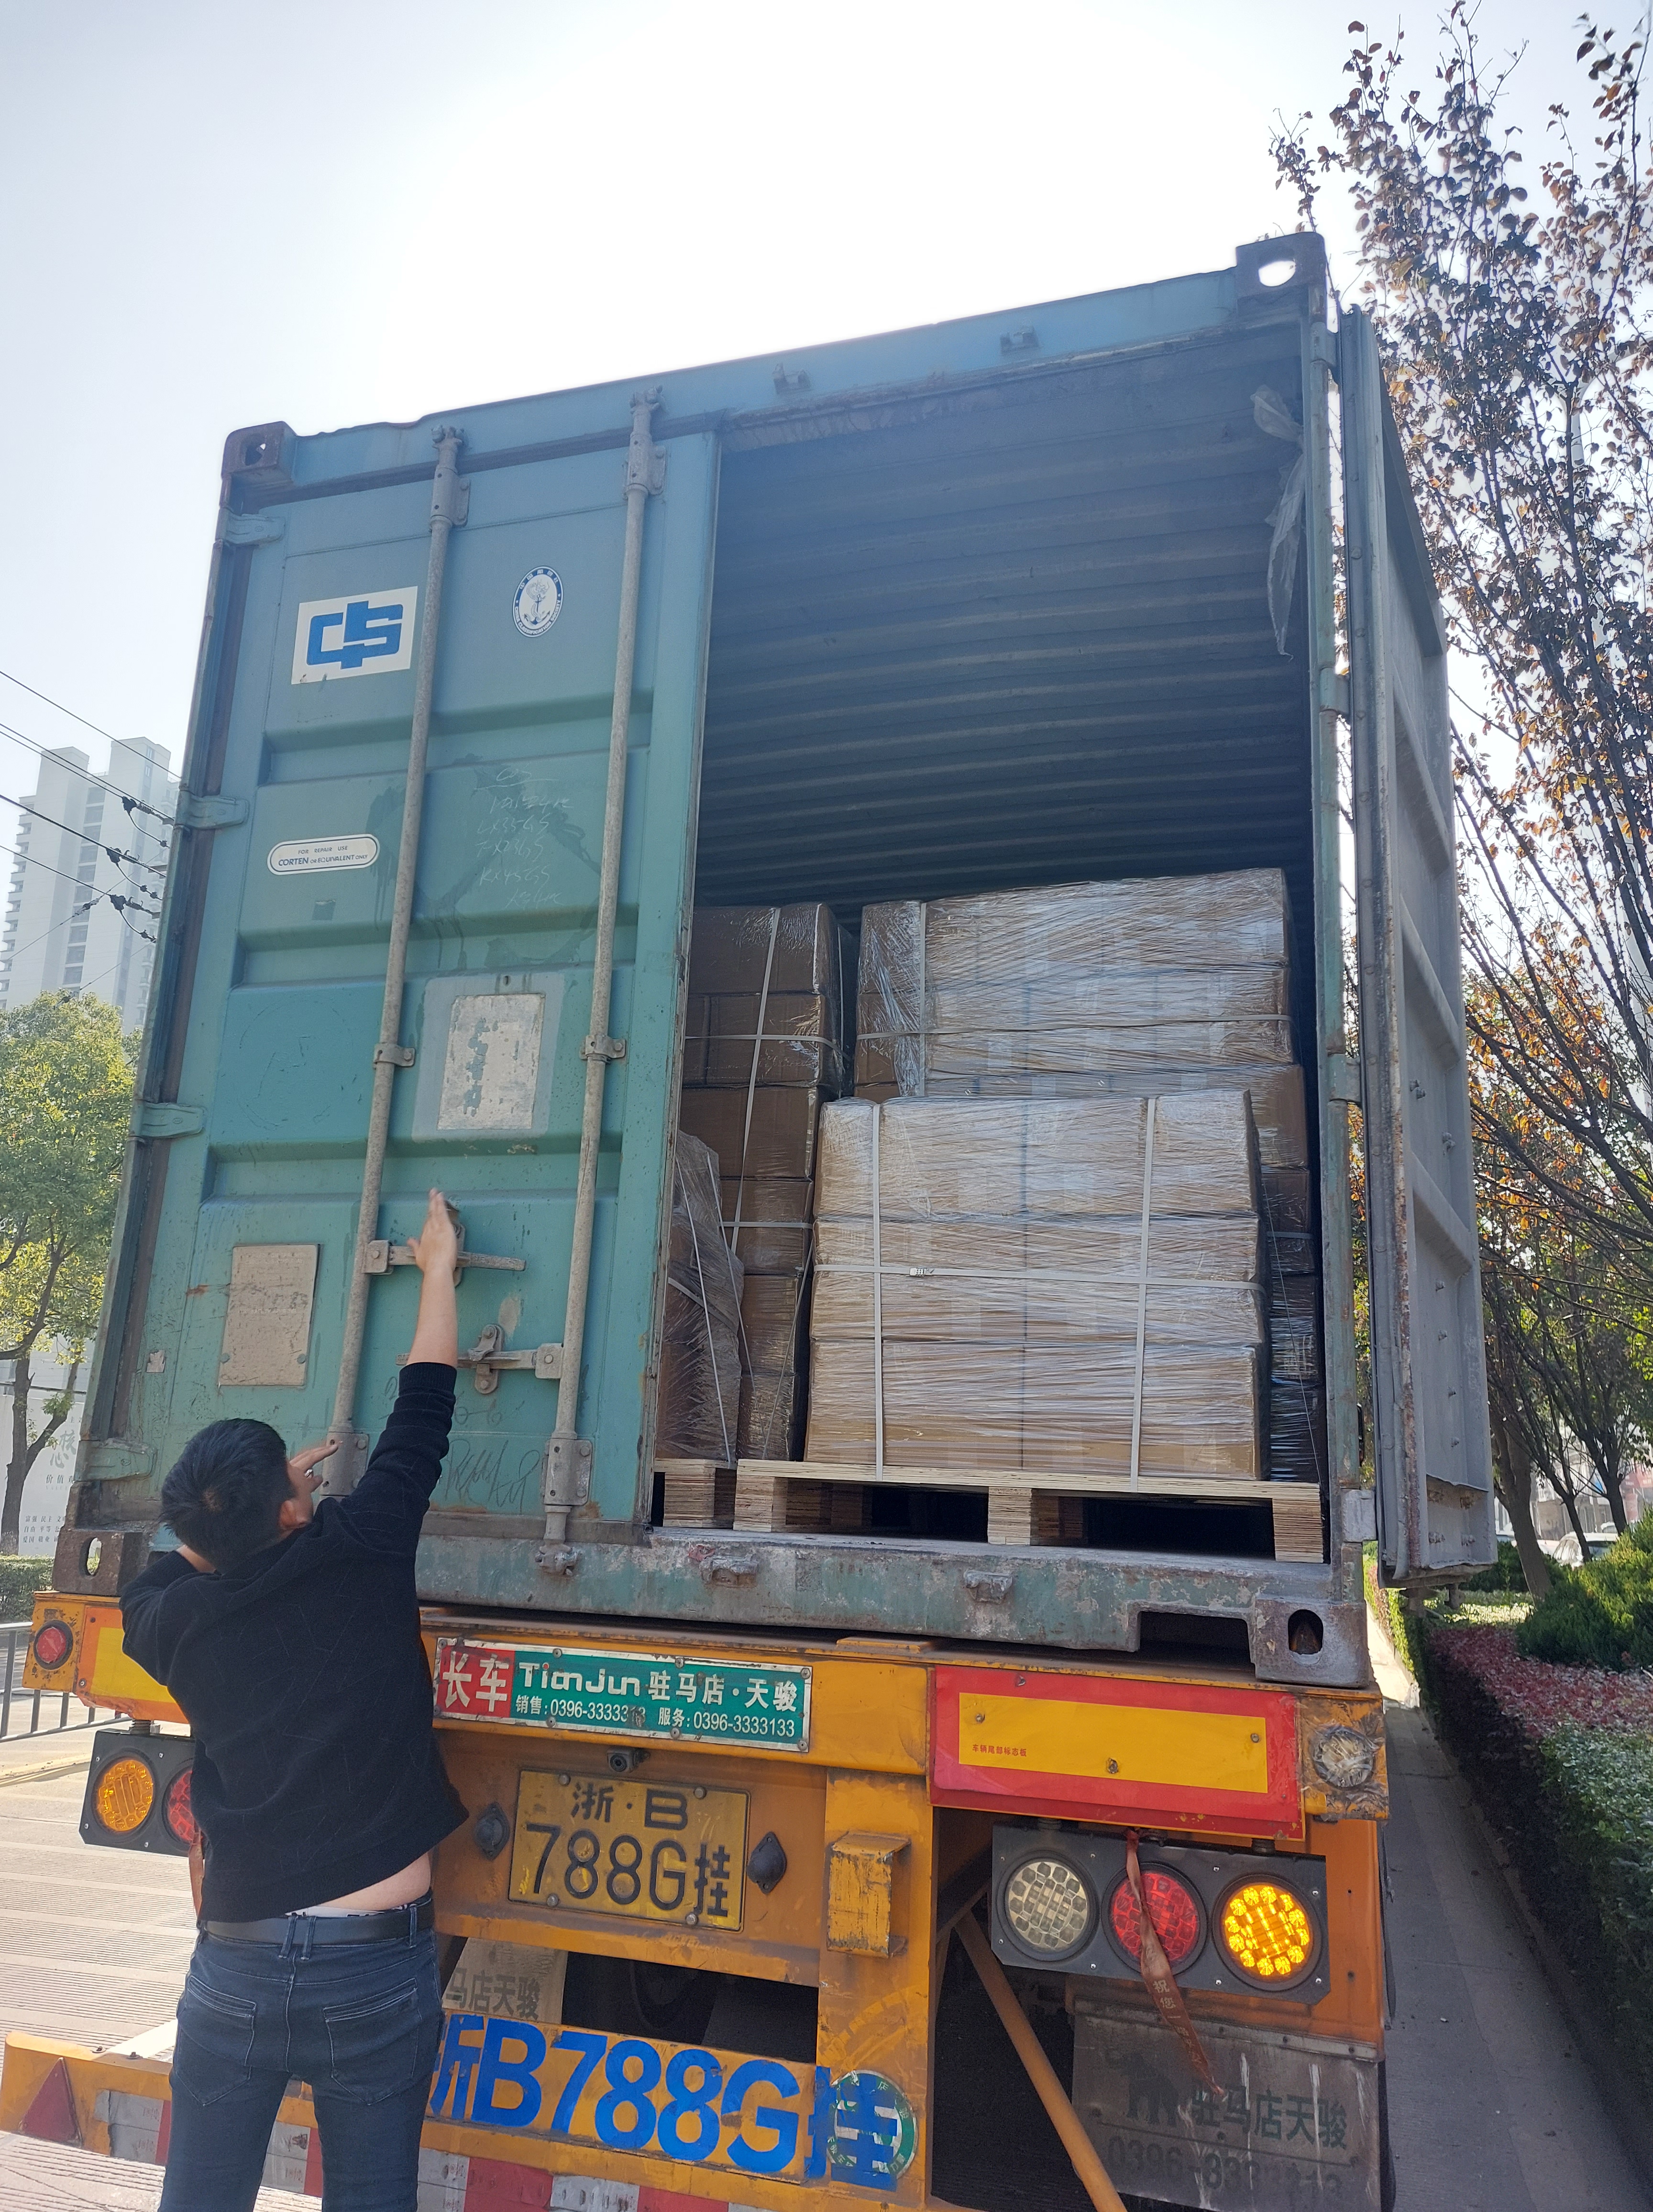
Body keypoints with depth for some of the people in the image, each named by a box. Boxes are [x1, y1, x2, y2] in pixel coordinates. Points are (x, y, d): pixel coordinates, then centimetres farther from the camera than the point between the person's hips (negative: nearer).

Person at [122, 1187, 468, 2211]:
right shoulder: (361, 1555, -12)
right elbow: (423, 1414, 0)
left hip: (234, 1969, 2)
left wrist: (250, 1499, 24)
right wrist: (439, 1265, 12)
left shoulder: (174, 1623, -4)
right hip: (377, 1968, -2)